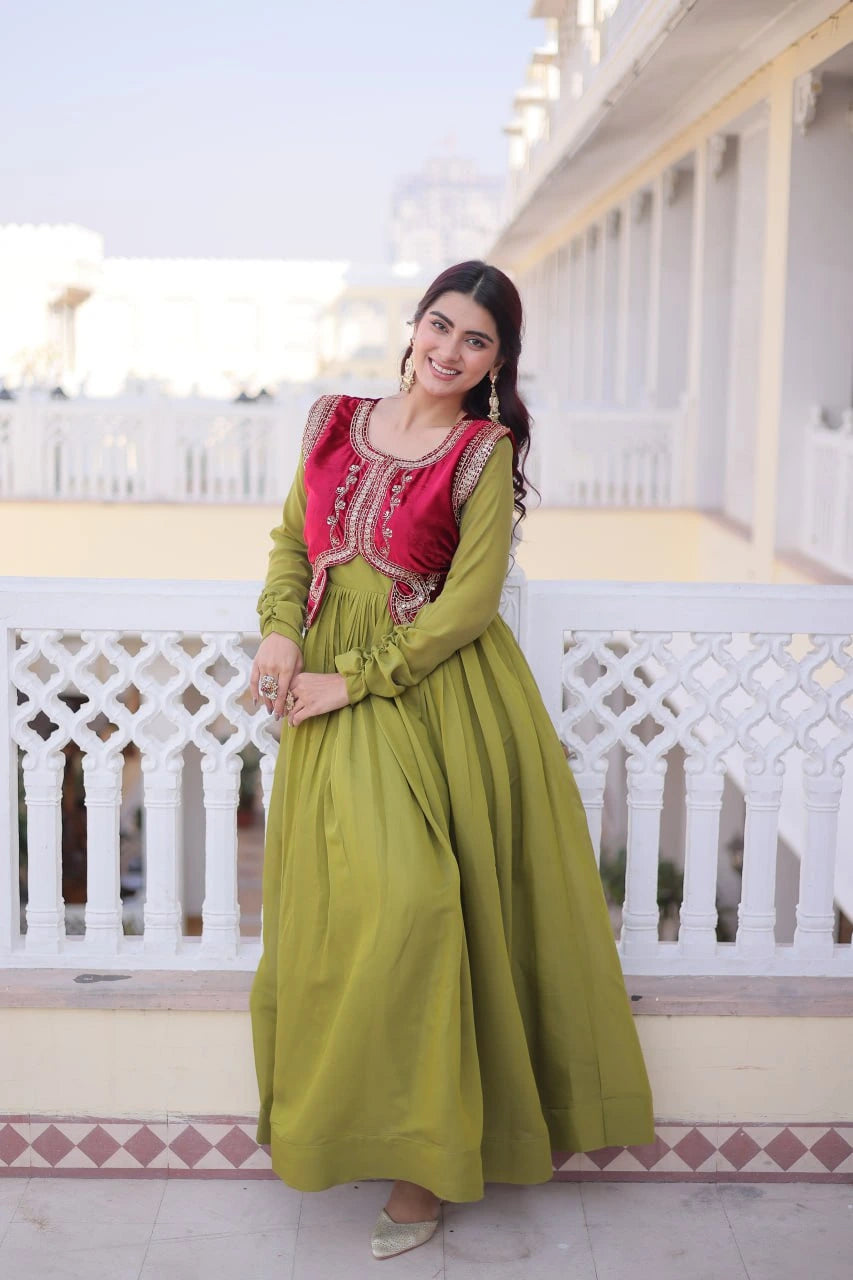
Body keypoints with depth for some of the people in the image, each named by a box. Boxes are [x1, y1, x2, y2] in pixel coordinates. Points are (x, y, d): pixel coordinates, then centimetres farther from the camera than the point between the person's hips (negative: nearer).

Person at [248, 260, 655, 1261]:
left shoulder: (486, 452, -3)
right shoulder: (335, 421, 10)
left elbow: (467, 603, -10)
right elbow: (291, 540, 16)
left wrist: (354, 680, -13)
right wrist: (280, 632, -2)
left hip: (439, 693, -4)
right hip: (330, 695, 4)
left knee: (411, 902, -10)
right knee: (344, 899, 4)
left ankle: (425, 1157, 4)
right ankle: (335, 1120, 20)